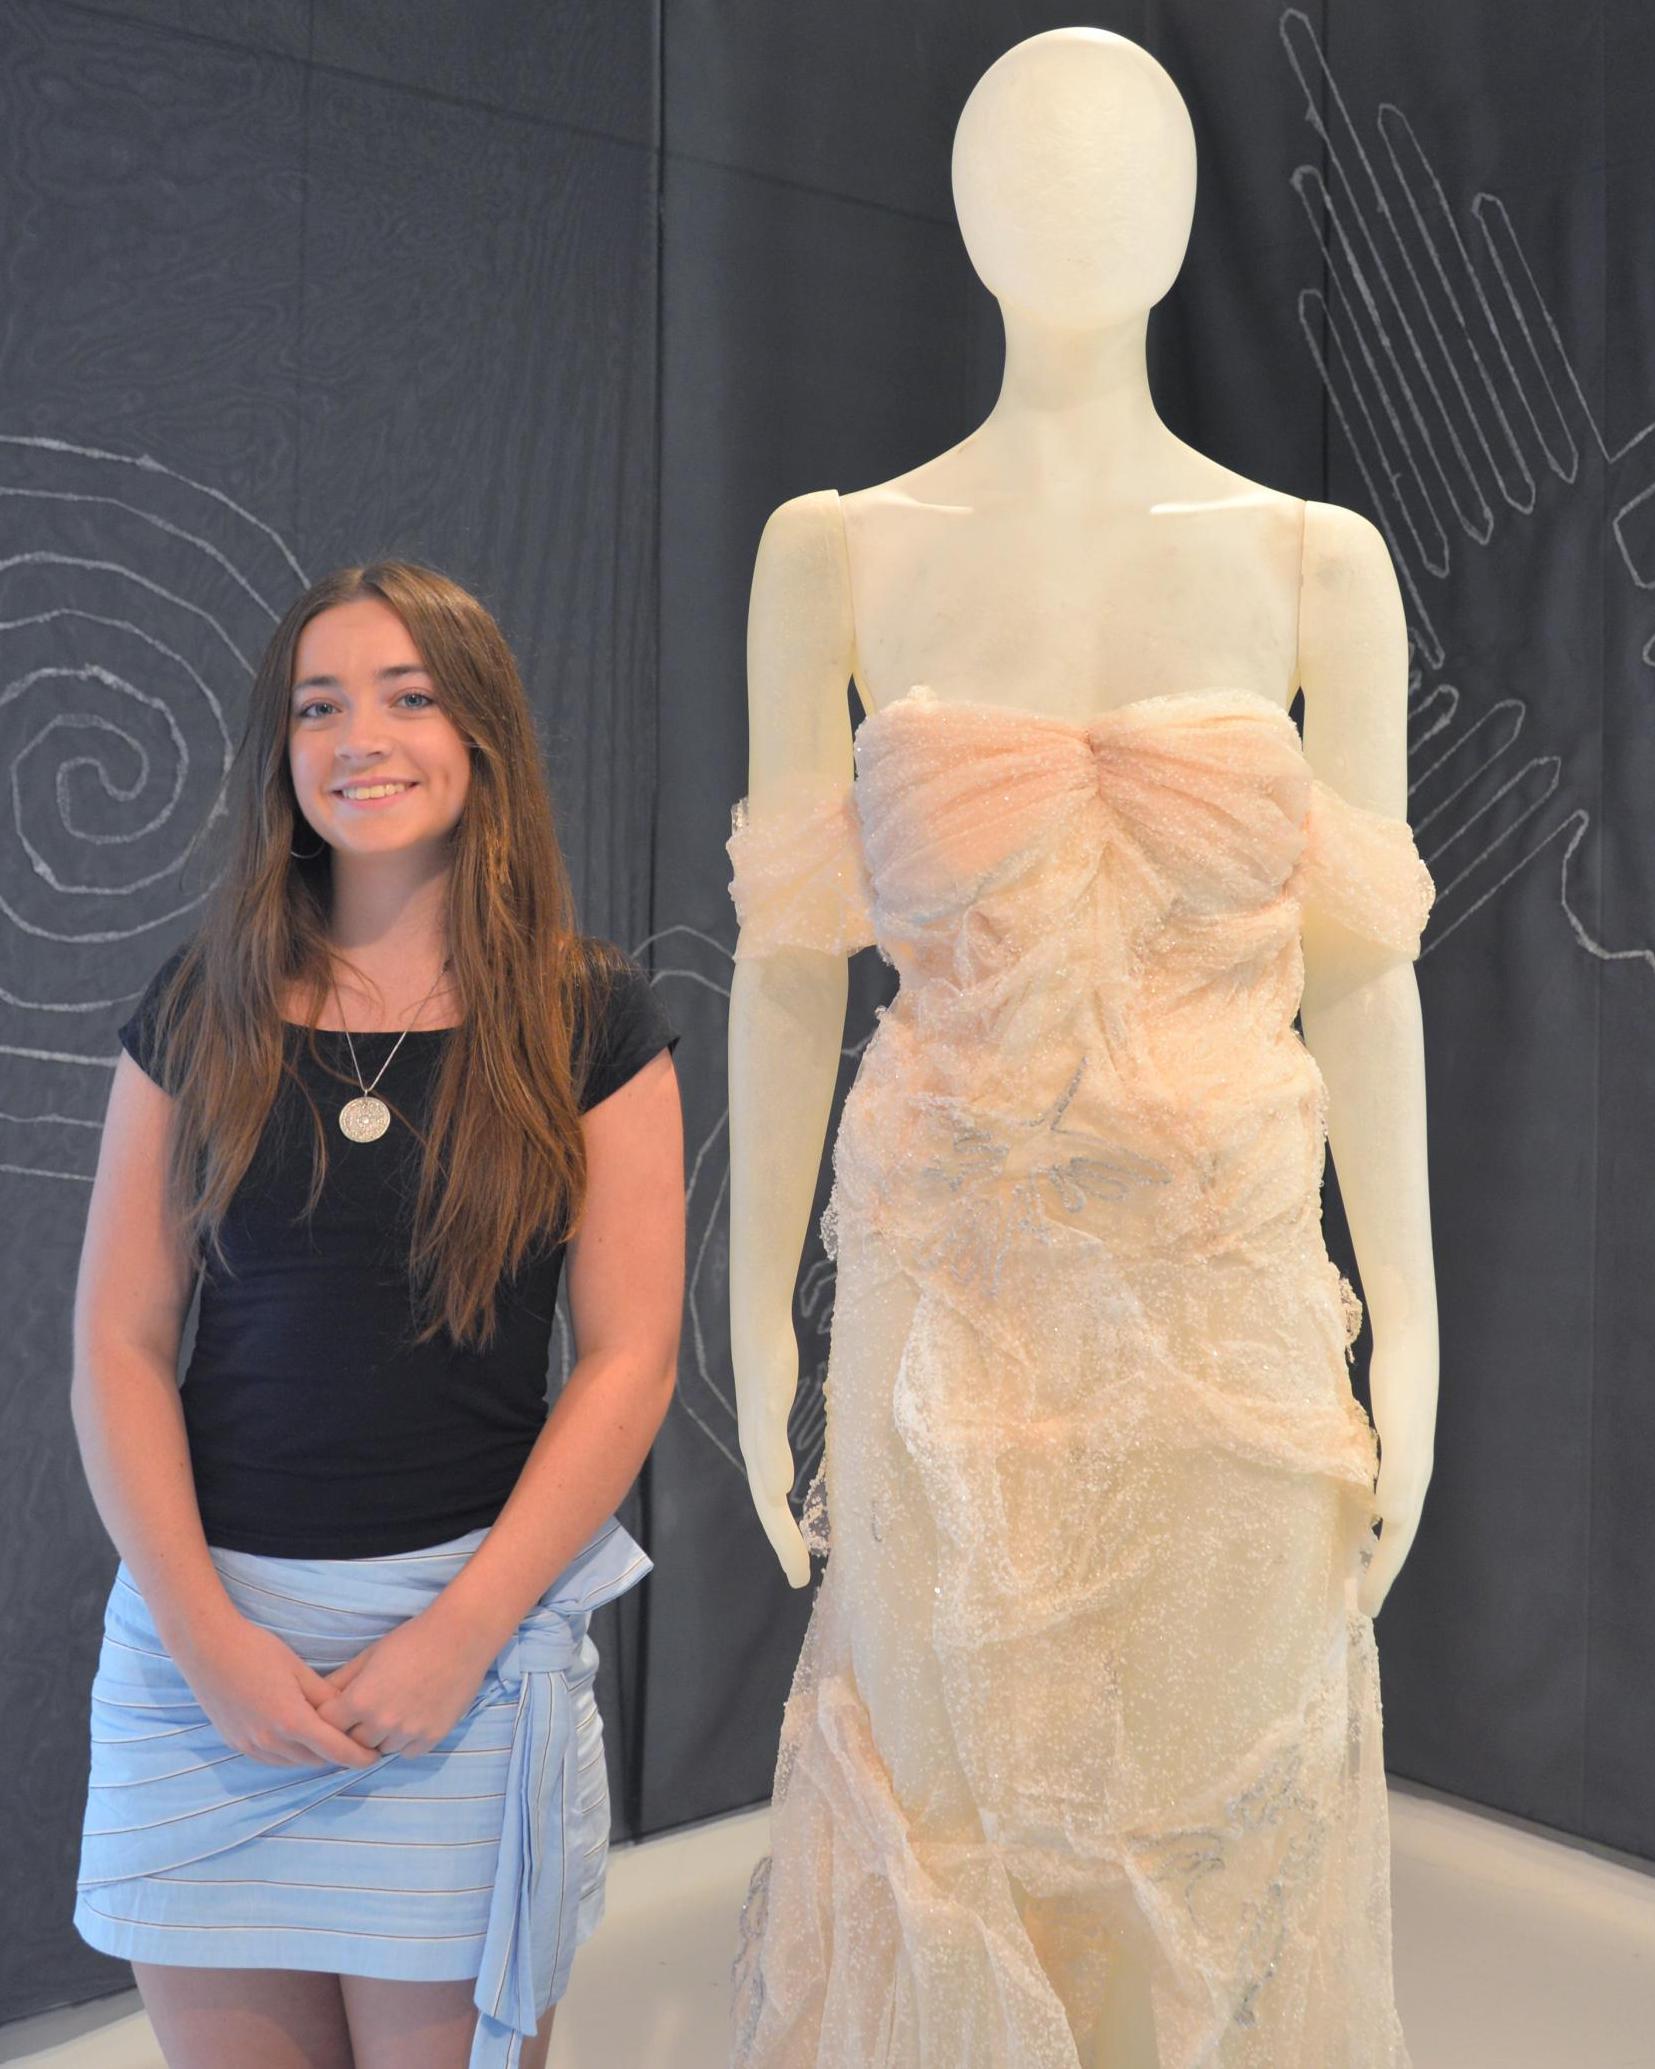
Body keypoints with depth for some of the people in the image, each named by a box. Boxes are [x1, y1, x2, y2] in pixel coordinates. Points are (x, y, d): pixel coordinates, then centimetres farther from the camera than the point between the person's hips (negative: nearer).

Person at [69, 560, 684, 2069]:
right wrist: (203, 1630, -8)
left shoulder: (593, 1020, -2)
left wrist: (464, 1631, -11)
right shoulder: (200, 1010, 4)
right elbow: (121, 1346, 2)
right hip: (205, 1625, 2)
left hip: (474, 1621, -2)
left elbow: (630, 1357, -5)